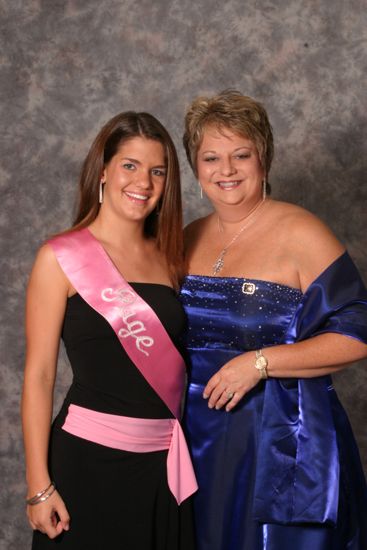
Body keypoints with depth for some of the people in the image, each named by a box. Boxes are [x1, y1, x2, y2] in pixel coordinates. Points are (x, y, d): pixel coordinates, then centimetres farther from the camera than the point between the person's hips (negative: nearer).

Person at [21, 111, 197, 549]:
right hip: (91, 458, -5)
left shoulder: (166, 256, 9)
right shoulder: (62, 257, -7)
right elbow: (38, 376, -8)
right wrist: (39, 485, -11)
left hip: (166, 461, 5)